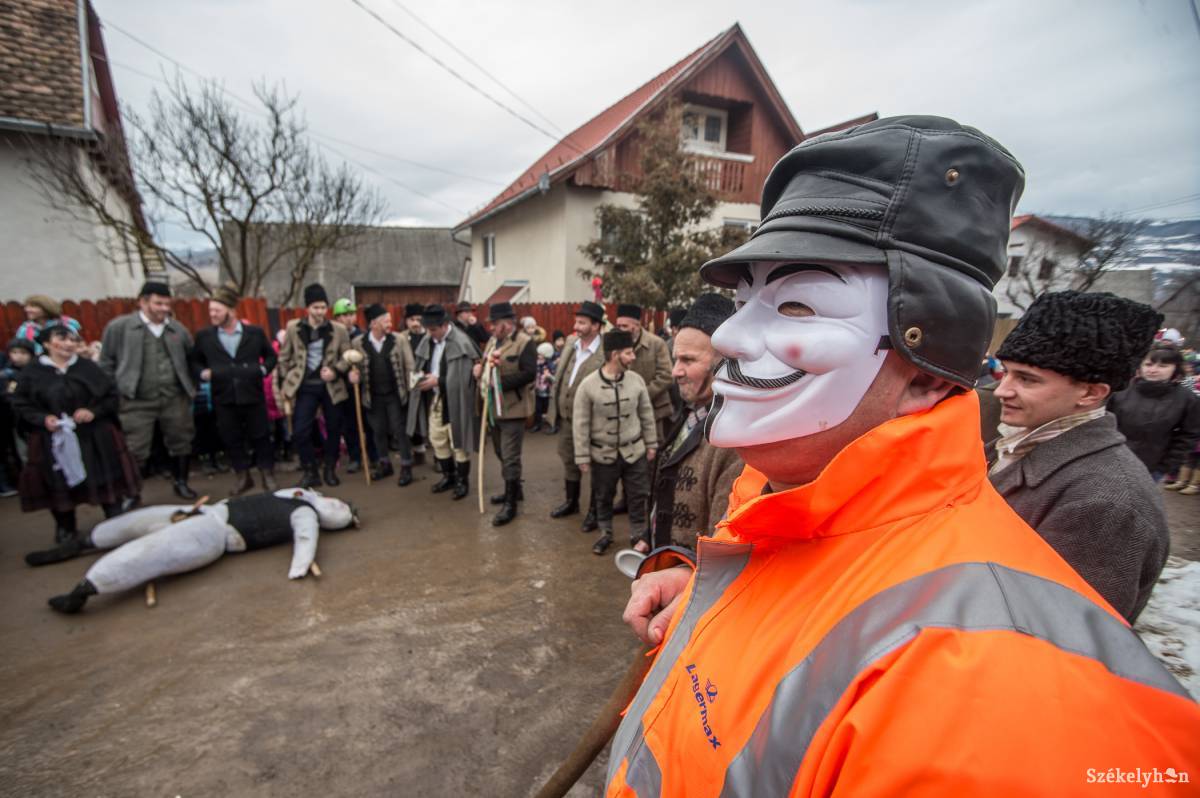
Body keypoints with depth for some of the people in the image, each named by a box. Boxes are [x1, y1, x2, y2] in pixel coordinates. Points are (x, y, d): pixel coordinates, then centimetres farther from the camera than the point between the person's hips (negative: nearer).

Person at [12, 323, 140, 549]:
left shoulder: (88, 367, 3)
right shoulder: (32, 372, 2)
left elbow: (112, 397, 4)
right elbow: (20, 405, 4)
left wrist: (94, 412, -13)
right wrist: (42, 419, -13)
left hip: (95, 437, 0)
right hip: (54, 440, 0)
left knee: (106, 479, 4)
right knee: (61, 485, 6)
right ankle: (65, 529, 23)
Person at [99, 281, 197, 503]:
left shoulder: (178, 329, 7)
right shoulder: (119, 327, -2)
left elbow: (191, 360, 17)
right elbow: (106, 362, 3)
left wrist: (190, 388, 10)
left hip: (175, 399, 3)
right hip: (137, 402, -3)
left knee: (180, 443, 12)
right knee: (134, 450, 3)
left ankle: (181, 482, 29)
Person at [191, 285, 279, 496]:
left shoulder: (255, 332, 0)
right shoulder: (204, 336, 3)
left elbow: (271, 356, 12)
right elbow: (195, 361, 16)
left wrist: (263, 369, -5)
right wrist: (202, 373, -3)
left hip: (252, 396, -2)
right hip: (223, 398, 2)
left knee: (260, 436, 7)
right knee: (231, 439, 10)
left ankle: (268, 475, 20)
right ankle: (242, 476, 24)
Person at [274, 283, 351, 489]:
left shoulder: (339, 330, -2)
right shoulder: (293, 327, 0)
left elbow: (348, 357, 2)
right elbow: (284, 358, 6)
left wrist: (335, 370, -17)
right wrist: (283, 385, 4)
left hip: (331, 386, 0)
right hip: (305, 386, 0)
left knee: (333, 429, 9)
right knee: (300, 431, -6)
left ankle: (330, 470, 25)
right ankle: (310, 472, 9)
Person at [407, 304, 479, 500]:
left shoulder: (461, 343, -18)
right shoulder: (427, 342, 4)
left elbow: (464, 377, -20)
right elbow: (421, 365, 15)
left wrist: (438, 381, -23)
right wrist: (421, 374, -8)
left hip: (454, 400, -7)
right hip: (433, 399, 7)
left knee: (458, 442, 4)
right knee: (437, 440, 15)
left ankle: (462, 481, 20)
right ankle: (448, 476, 33)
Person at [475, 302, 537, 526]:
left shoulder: (525, 342, -13)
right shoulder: (493, 340, 13)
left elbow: (529, 373, -23)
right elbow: (485, 364, 22)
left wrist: (501, 382, -25)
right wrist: (478, 368, -2)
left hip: (512, 409, -9)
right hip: (493, 407, 9)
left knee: (510, 457, -4)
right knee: (501, 454, 20)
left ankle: (510, 504, 7)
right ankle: (514, 490, 37)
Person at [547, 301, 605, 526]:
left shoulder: (606, 352, -18)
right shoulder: (570, 343, 4)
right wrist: (555, 409, 13)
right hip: (565, 418, 7)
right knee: (569, 461, 21)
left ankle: (594, 510, 25)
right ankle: (572, 502, 40)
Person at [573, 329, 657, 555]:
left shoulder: (636, 379, -7)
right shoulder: (588, 385, -15)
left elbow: (646, 414, 4)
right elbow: (580, 423, -9)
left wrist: (651, 444, 7)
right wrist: (582, 457, -7)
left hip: (634, 451, 2)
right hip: (603, 453, -1)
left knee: (638, 495, 11)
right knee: (603, 497, 15)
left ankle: (639, 534, 31)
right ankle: (605, 534, 36)